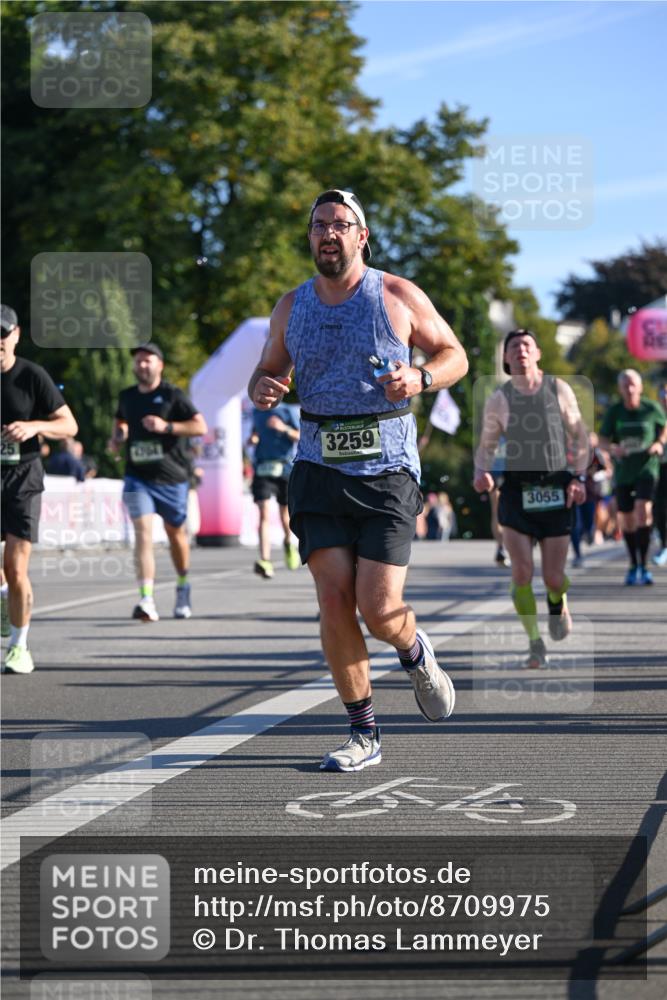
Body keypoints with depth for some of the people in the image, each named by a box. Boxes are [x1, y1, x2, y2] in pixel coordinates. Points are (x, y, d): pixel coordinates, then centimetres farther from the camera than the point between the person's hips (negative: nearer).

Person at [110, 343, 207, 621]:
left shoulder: (172, 395, -3)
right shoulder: (127, 397, 10)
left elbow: (200, 426, -8)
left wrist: (167, 426, -20)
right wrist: (118, 437, 8)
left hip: (172, 477, -2)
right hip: (138, 476, 2)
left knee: (176, 533, 13)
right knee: (143, 531, -16)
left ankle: (183, 587, 39)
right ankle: (147, 601, -25)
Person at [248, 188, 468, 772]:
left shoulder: (399, 297, 2)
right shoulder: (292, 307, 10)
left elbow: (455, 355, 8)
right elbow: (268, 372, 20)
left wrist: (420, 379, -14)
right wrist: (261, 391, -5)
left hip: (387, 468, -3)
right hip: (320, 467, 3)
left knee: (379, 606, -11)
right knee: (334, 600, -7)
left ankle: (417, 656, 26)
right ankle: (364, 735, 5)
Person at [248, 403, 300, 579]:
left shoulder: (287, 411, -1)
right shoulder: (257, 412, 10)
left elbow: (300, 437, -7)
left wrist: (284, 428, -24)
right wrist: (252, 438, 3)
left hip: (285, 468, -1)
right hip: (262, 469, 1)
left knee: (285, 513, 13)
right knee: (264, 513, -14)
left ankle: (288, 543, 46)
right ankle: (265, 561, -22)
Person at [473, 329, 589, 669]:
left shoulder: (559, 389, 3)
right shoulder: (498, 399, 1)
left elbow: (579, 436, 9)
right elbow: (486, 445, 8)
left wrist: (578, 477, -2)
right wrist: (481, 472, -13)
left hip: (556, 489, 0)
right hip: (517, 489, 0)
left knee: (553, 576, 0)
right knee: (522, 571, -13)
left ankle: (557, 603, 38)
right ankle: (535, 644, 2)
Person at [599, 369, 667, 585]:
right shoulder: (614, 412, -2)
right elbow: (602, 440, 1)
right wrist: (612, 448, -21)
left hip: (647, 468, -2)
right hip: (623, 471, 2)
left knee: (643, 510, -22)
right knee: (626, 520, 7)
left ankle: (643, 565, -18)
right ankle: (633, 565, 26)